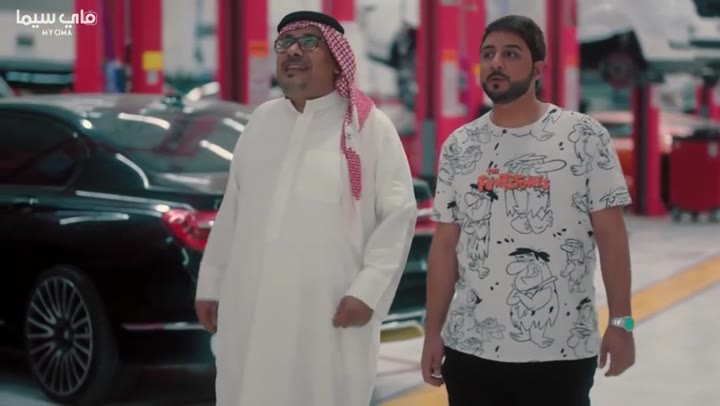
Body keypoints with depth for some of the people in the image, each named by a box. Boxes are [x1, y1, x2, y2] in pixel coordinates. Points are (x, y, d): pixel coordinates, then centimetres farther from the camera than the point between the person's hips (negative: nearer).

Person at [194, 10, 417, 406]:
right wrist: (211, 283, 18)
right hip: (251, 309, 5)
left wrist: (367, 290, -13)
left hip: (329, 314, -4)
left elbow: (398, 213, -5)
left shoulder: (369, 125, -1)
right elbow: (232, 209, 18)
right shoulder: (261, 119, 14)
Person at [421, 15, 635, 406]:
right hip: (469, 348, 3)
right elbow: (445, 245, 6)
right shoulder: (458, 146, 5)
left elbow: (611, 234, -4)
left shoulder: (584, 136, -4)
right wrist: (433, 332, 4)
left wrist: (620, 322, -7)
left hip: (560, 351, -3)